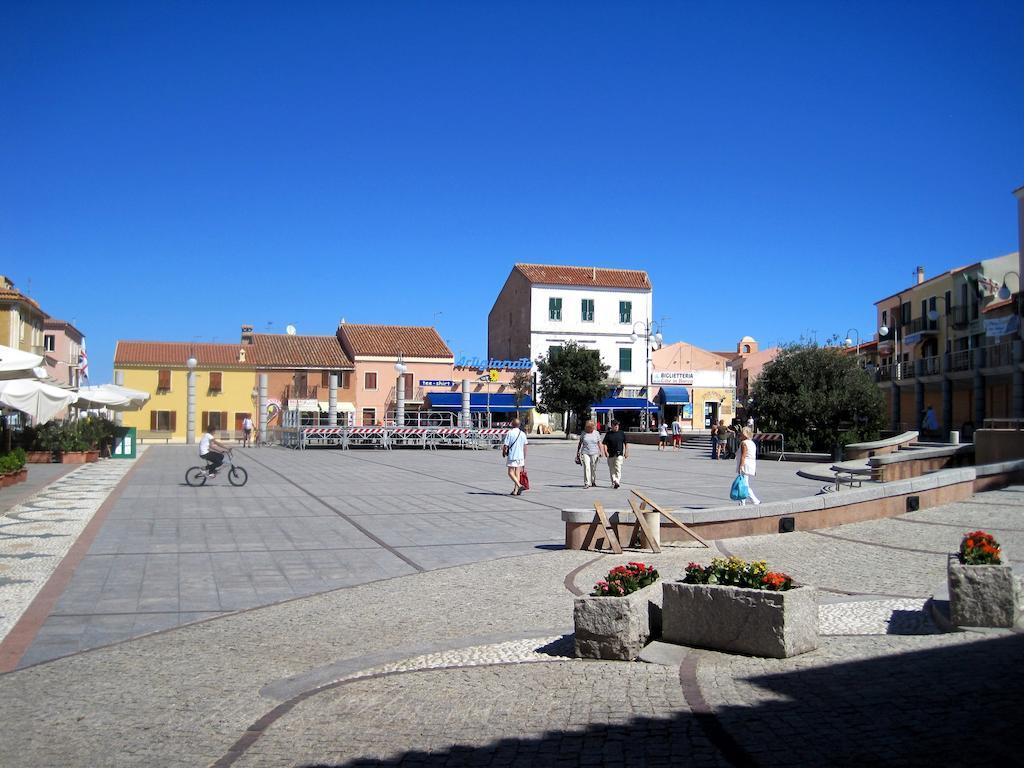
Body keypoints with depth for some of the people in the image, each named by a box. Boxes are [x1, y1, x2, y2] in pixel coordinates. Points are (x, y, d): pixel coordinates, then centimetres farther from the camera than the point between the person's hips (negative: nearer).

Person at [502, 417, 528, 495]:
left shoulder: (509, 433, -10)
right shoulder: (523, 434, 4)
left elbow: (505, 445, -11)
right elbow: (525, 447, 9)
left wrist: (504, 452, 10)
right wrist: (524, 458, 18)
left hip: (512, 456, -4)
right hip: (520, 456, 5)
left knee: (511, 473, 2)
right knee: (517, 473, 8)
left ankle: (519, 486, -17)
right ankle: (516, 490, 7)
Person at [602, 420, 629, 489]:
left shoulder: (622, 433, 7)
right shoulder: (608, 434, 4)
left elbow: (625, 443, 13)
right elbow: (604, 444, 1)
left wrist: (626, 453, 7)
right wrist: (605, 451, -14)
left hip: (619, 454, -1)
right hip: (610, 454, 1)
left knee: (618, 468, -14)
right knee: (612, 470, 7)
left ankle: (617, 482, -20)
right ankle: (613, 483, 16)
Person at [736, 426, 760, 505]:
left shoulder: (744, 443, -13)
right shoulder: (753, 443, 14)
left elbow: (743, 456, -19)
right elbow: (754, 457, 17)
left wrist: (740, 467, -20)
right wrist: (755, 469, 21)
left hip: (745, 465, -10)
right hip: (752, 465, 10)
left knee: (745, 485, -8)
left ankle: (756, 501, -12)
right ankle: (742, 502, 16)